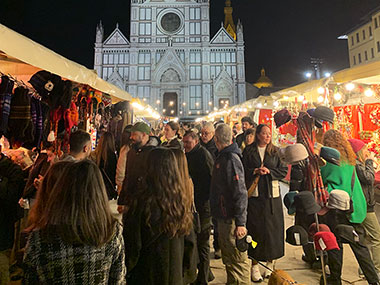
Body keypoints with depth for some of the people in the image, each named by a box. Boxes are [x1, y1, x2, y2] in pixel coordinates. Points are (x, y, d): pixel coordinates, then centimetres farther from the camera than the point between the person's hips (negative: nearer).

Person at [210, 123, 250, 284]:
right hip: (223, 217, 10)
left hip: (232, 219, -10)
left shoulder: (231, 159, -19)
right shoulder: (222, 157, 10)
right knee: (228, 257, 22)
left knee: (238, 259, 5)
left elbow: (240, 193, -23)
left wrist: (240, 222, -22)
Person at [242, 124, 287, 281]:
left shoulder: (275, 151, 8)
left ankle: (270, 263, 24)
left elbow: (283, 171, 4)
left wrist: (269, 171, -10)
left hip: (272, 195, 2)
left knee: (272, 228, 6)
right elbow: (242, 171, 2)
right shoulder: (248, 151, 4)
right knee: (254, 228, 2)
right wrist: (254, 171, -14)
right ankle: (255, 265, 15)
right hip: (254, 194, -1)